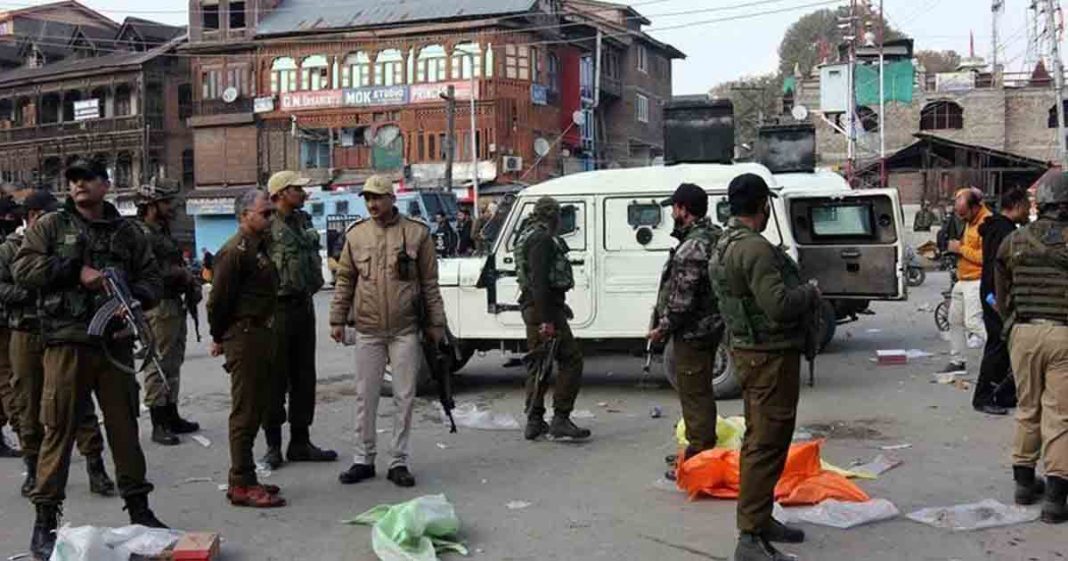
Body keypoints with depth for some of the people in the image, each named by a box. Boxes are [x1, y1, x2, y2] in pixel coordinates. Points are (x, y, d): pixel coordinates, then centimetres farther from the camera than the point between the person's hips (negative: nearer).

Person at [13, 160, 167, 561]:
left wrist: (134, 296, -9)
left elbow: (152, 278, 13)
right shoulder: (51, 226, 7)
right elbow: (23, 268, -4)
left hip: (116, 342, 3)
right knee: (59, 430, -2)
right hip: (67, 343, -3)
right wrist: (76, 272, -12)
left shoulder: (127, 232, 14)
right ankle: (45, 520, 6)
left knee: (125, 427, 9)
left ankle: (138, 509, 20)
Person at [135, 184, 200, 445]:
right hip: (158, 307, -10)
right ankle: (159, 426, -1)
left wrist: (186, 275, 6)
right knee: (158, 365, -5)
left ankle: (172, 416, 26)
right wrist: (180, 274, -15)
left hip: (175, 305, 10)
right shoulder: (141, 235, -13)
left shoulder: (163, 233, 18)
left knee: (173, 364, 16)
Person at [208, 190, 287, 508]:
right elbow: (219, 298, -17)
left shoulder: (259, 247, 16)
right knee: (245, 411, -5)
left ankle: (244, 478, 23)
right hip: (244, 337, -10)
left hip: (260, 335, 10)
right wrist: (220, 338, -7)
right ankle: (242, 485, 0)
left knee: (256, 408, 14)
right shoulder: (236, 251, -15)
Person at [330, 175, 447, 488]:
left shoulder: (417, 233, 0)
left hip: (405, 330, -2)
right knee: (366, 397, 7)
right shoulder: (356, 235, 7)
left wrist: (435, 323, 1)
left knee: (404, 397, 3)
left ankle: (399, 462, 13)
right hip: (368, 330, 2)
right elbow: (344, 281, 11)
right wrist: (337, 319, 6)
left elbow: (430, 283, 2)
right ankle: (363, 459, 18)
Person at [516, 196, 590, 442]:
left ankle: (534, 421, 17)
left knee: (538, 363, 13)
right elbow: (540, 280, -23)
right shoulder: (542, 239, -14)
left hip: (530, 307, 11)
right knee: (571, 359, -8)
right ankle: (560, 420, -9)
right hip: (544, 308, -11)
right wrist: (546, 320, -25)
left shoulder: (527, 235, 18)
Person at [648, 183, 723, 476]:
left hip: (692, 331, -11)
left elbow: (683, 298, -24)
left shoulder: (693, 246, -22)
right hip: (708, 326, 11)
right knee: (700, 392, 20)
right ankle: (700, 449, 32)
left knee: (694, 394, -4)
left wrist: (664, 327, -12)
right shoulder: (714, 236, 11)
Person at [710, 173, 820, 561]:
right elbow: (779, 305, -27)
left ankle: (760, 519, 31)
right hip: (771, 355, -10)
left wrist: (800, 294, 11)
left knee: (758, 439, 19)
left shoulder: (723, 246, 10)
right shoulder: (756, 248, -22)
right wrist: (811, 293, -8)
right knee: (767, 445, -7)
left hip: (747, 350, 10)